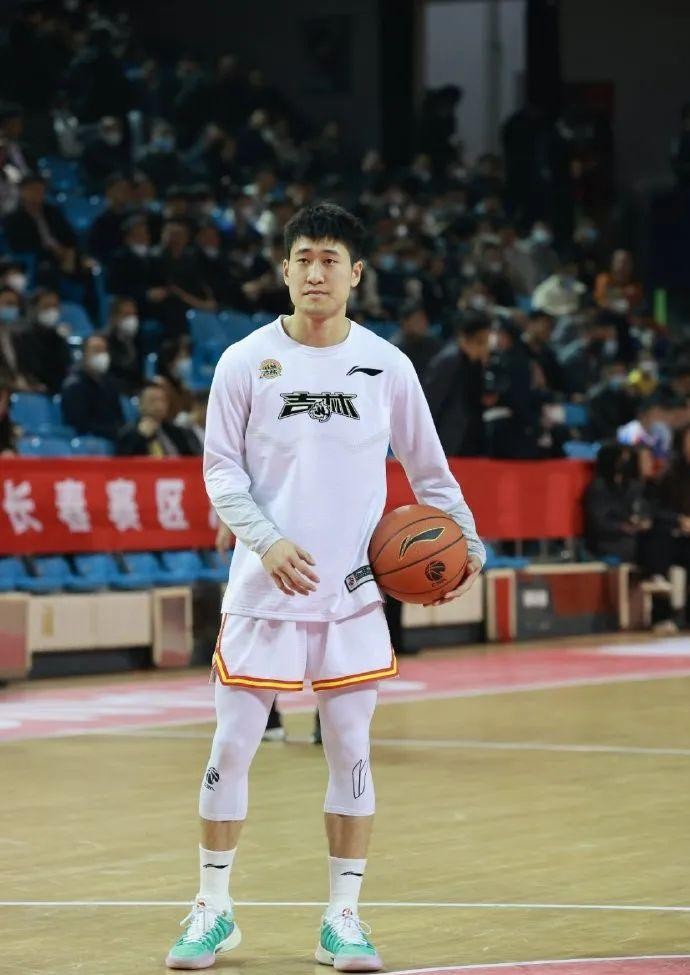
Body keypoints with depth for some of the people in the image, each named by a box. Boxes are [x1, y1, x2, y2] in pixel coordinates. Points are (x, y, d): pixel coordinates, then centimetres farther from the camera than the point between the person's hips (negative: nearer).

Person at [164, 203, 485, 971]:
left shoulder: (387, 367, 3)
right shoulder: (245, 362, -1)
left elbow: (429, 470, 12)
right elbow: (220, 471, 0)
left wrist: (467, 542, -1)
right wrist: (267, 541, -15)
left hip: (352, 593, 1)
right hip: (263, 590, -1)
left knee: (351, 751, 2)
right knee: (231, 747, 1)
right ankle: (213, 910, 15)